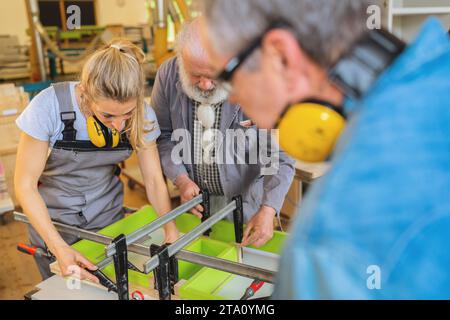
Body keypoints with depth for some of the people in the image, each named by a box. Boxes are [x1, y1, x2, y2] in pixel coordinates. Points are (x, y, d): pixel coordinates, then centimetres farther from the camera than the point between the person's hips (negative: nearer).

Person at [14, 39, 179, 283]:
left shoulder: (141, 115, -20)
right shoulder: (50, 107, -28)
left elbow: (154, 180, -11)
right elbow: (25, 183, -21)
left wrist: (171, 231, -24)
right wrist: (59, 247, -30)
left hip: (108, 215, 2)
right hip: (52, 220, -2)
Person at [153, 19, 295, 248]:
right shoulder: (168, 75, -14)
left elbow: (279, 154, -22)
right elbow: (162, 135, -3)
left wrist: (268, 210, -33)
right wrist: (180, 178, -15)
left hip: (246, 201, -2)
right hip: (195, 196, 3)